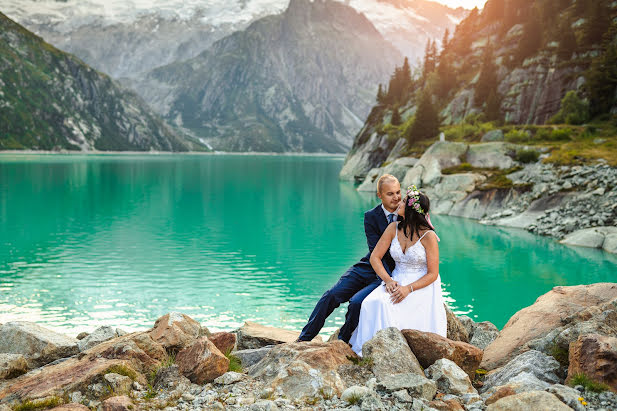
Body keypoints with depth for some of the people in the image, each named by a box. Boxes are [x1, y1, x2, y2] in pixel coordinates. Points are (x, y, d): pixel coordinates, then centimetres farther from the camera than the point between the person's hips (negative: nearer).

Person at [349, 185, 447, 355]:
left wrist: (409, 289, -24)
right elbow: (375, 257, 3)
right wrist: (388, 280, -14)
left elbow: (432, 274, -10)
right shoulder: (394, 228, 2)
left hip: (422, 286, -4)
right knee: (374, 303, -26)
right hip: (397, 282, 4)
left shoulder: (428, 236, -12)